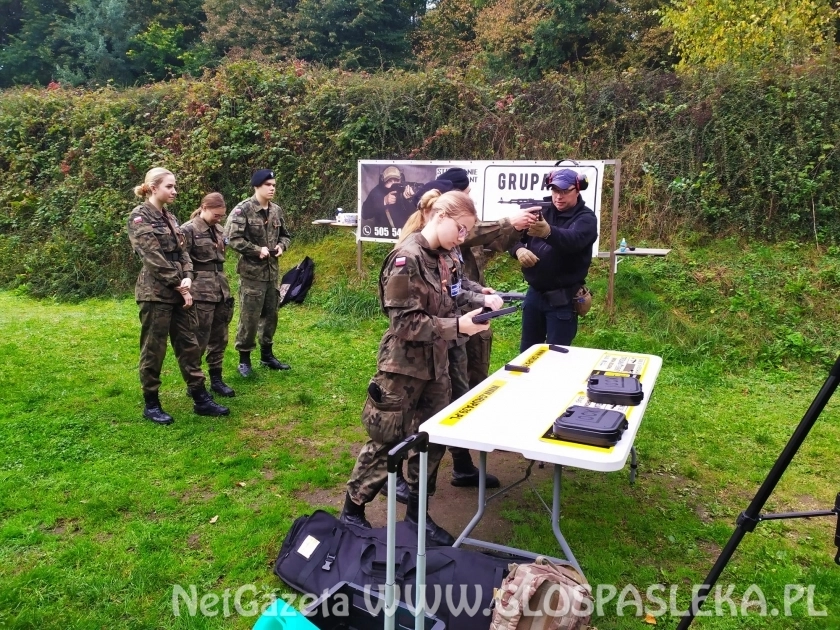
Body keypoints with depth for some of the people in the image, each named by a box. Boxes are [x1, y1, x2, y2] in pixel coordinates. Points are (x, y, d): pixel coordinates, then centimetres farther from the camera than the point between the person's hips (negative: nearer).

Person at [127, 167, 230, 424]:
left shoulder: (169, 217, 14)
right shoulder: (139, 217, -9)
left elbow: (182, 251, 10)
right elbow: (154, 258, -16)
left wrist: (188, 278, -8)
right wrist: (180, 286, -14)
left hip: (179, 292, 8)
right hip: (155, 293, -8)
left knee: (189, 345, 9)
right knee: (153, 350, 2)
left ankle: (201, 399, 16)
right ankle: (151, 404, 14)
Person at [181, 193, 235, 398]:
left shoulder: (218, 230, 12)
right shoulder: (188, 230, -9)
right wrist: (188, 287, -13)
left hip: (220, 289, 7)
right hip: (201, 292, -7)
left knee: (219, 339, 12)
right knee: (199, 340, 0)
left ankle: (216, 379, 23)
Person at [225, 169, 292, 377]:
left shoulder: (276, 210, 8)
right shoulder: (243, 209, -12)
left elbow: (285, 234, 19)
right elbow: (232, 238, -16)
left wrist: (282, 246, -2)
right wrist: (257, 250, -19)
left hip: (272, 270, 7)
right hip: (251, 271, -6)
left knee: (271, 315, 15)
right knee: (249, 317, -1)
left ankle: (267, 355, 30)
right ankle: (244, 358, 14)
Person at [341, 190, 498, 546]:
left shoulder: (439, 258, 6)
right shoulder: (407, 258, -20)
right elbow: (406, 323, -23)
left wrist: (478, 302, -1)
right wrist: (459, 326, -25)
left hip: (434, 365, 8)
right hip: (403, 367, -8)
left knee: (434, 439, 14)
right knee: (386, 441, 5)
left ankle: (416, 512, 32)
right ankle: (352, 510, 26)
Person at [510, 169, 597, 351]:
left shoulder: (586, 218, -8)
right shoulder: (542, 211, 7)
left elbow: (573, 240, -30)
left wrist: (548, 232, -52)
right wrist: (519, 249, -23)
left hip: (562, 299, -5)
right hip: (534, 293, 5)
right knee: (527, 351, 14)